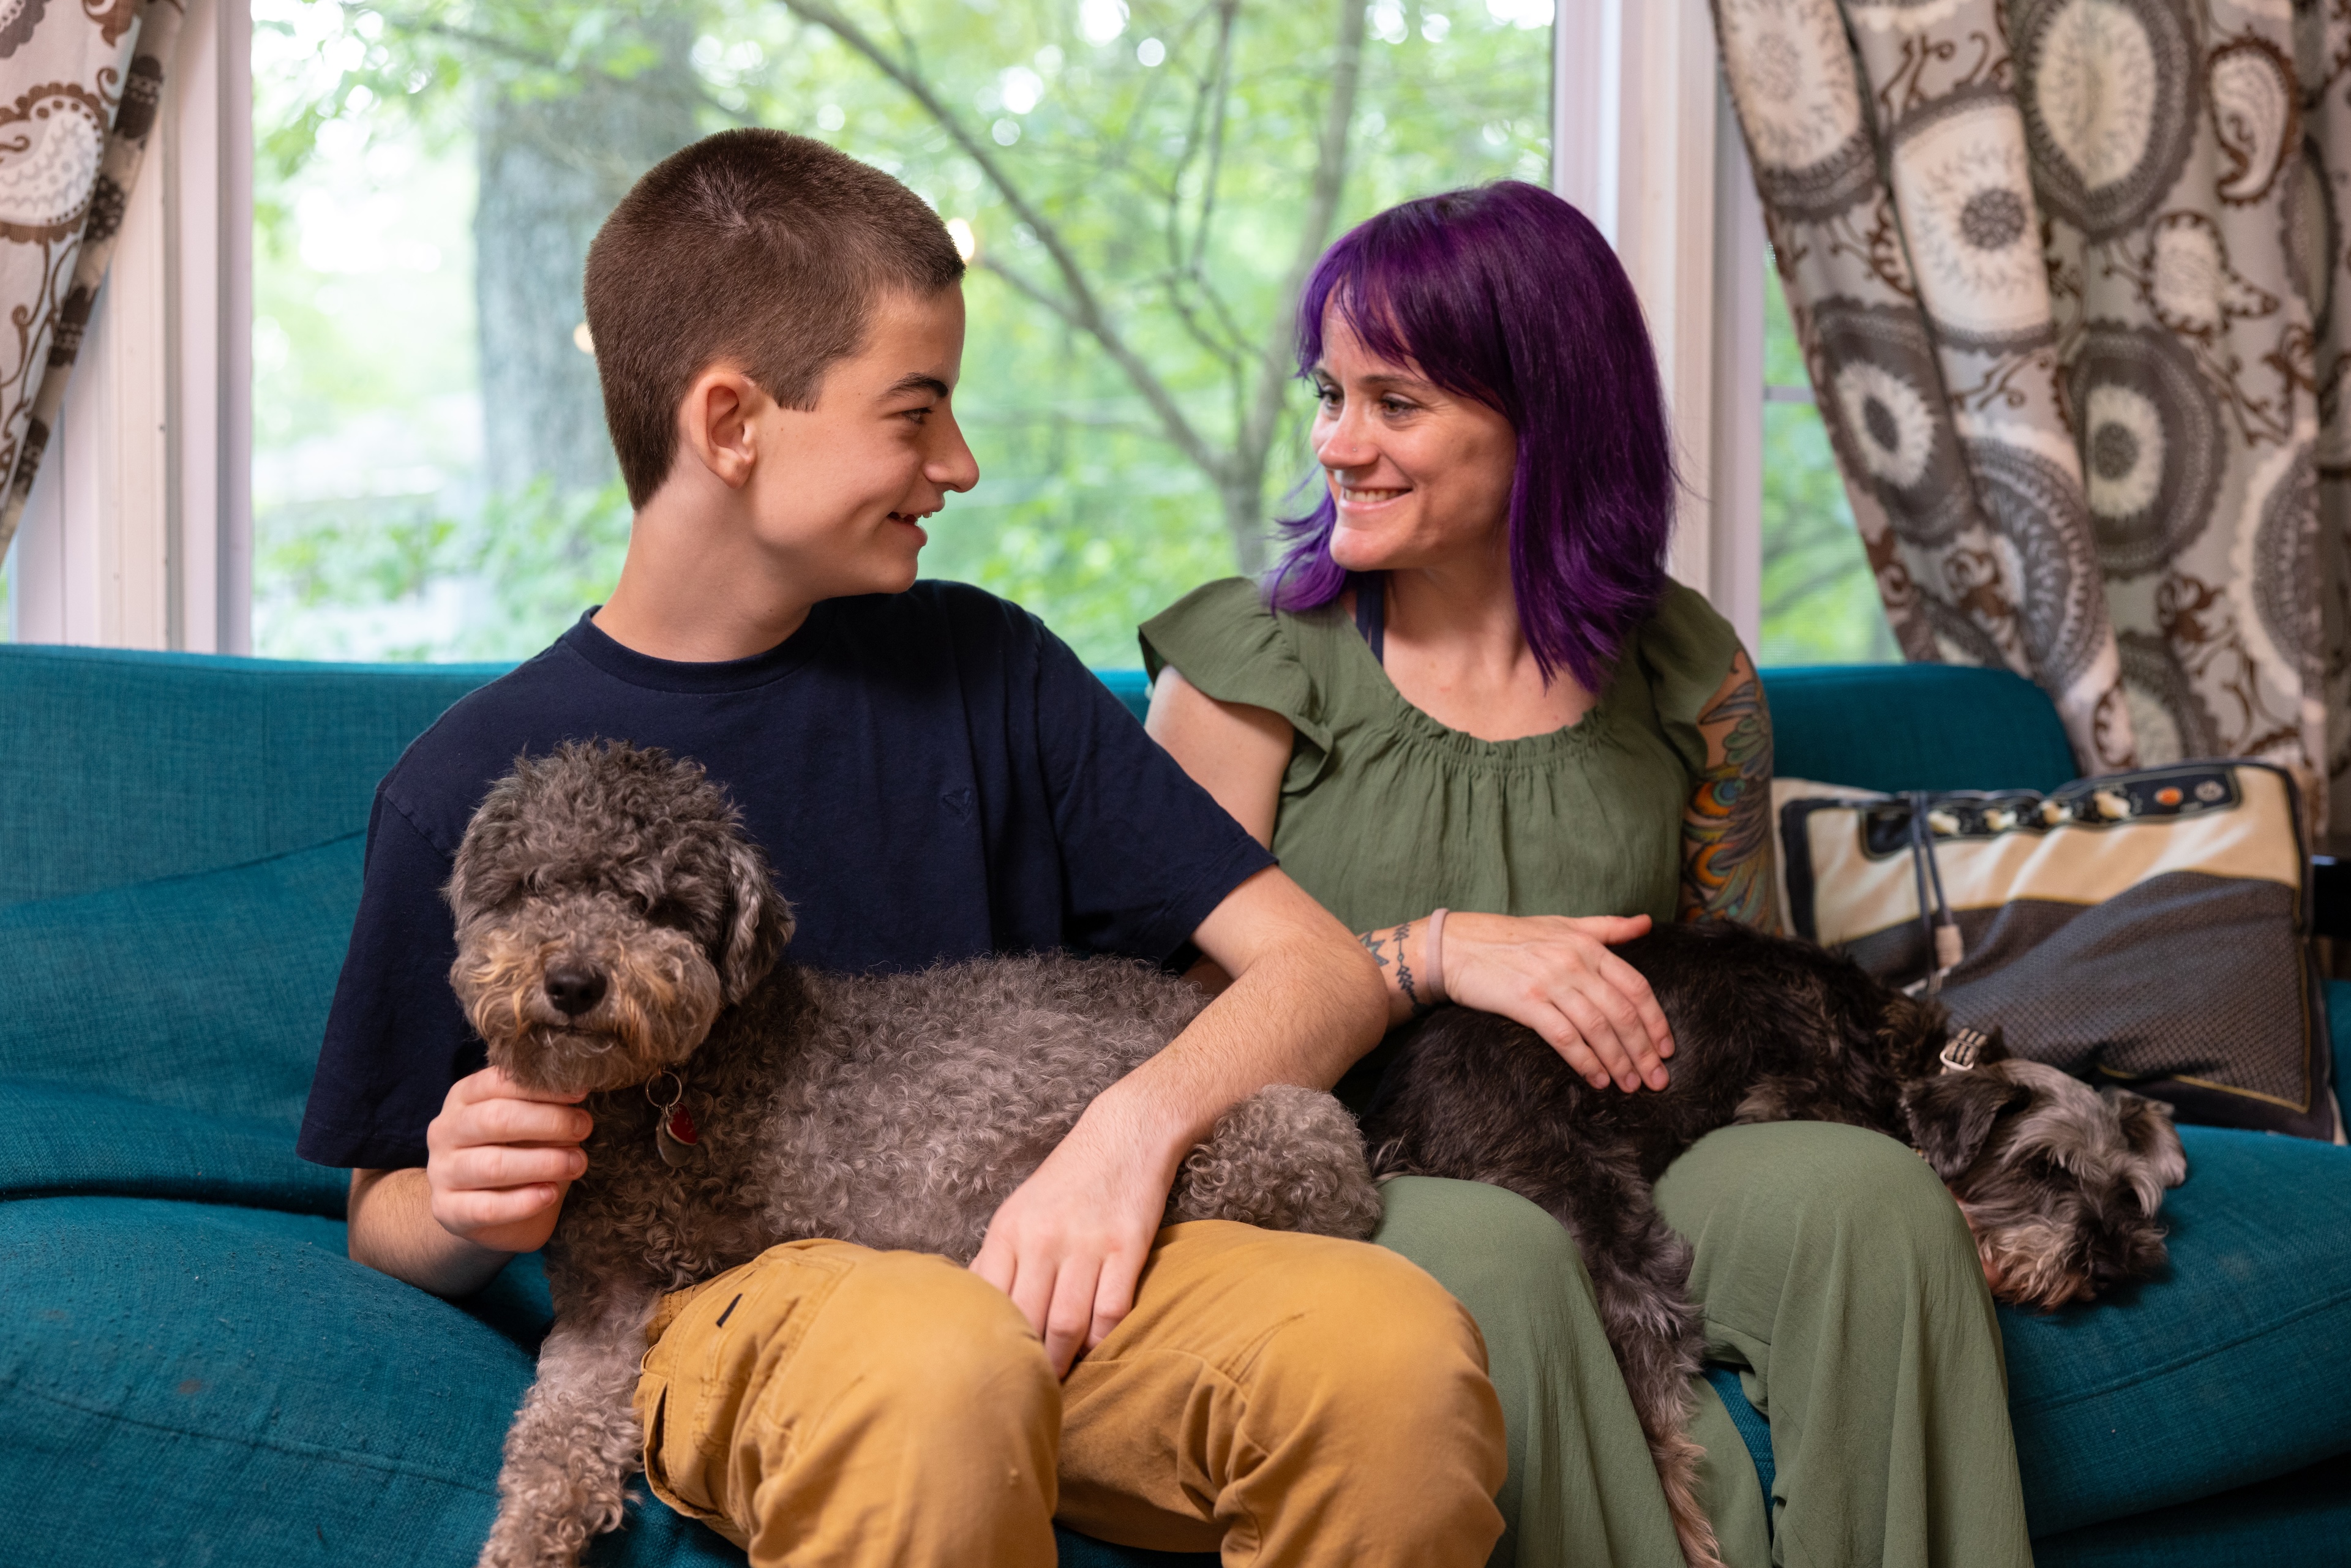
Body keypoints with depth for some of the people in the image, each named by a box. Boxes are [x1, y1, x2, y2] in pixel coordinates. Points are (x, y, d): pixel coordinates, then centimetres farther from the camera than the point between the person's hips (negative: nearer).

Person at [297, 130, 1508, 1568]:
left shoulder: (982, 668, 10)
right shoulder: (474, 785, 2)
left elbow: (1324, 967, 6)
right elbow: (385, 1219, 13)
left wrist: (1134, 1124, -14)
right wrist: (467, 1216, -12)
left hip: (1037, 1265, 3)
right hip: (718, 1302, -3)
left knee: (1400, 1340, -28)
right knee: (930, 1351, -40)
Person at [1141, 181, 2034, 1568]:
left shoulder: (1685, 669, 10)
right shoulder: (1255, 661, 2)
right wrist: (1436, 954, -16)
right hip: (1343, 1182, -2)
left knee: (1867, 1192, -28)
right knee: (1487, 1246, -37)